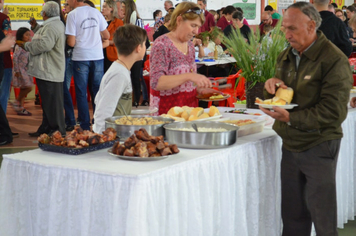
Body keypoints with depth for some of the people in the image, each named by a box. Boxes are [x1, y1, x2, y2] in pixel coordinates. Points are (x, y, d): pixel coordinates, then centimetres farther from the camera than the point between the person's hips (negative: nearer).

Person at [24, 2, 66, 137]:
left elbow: (44, 44, -28)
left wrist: (27, 45, -13)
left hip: (49, 71, -11)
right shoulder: (58, 24, 18)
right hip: (49, 71, 11)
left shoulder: (51, 27, -17)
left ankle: (58, 131, 0)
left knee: (52, 103, -6)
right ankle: (46, 129, 25)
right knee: (48, 102, 17)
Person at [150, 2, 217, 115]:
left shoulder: (190, 44, 11)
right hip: (167, 111, -6)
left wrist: (199, 89, 5)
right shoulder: (161, 45, -10)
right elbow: (156, 82, -21)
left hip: (190, 107, 6)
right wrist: (189, 76, -29)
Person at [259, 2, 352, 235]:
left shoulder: (334, 60, -15)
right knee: (292, 216, 13)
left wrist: (291, 118, -25)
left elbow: (334, 112, -20)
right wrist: (273, 85, -3)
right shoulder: (286, 56, 10)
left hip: (318, 148, -7)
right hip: (290, 145, 7)